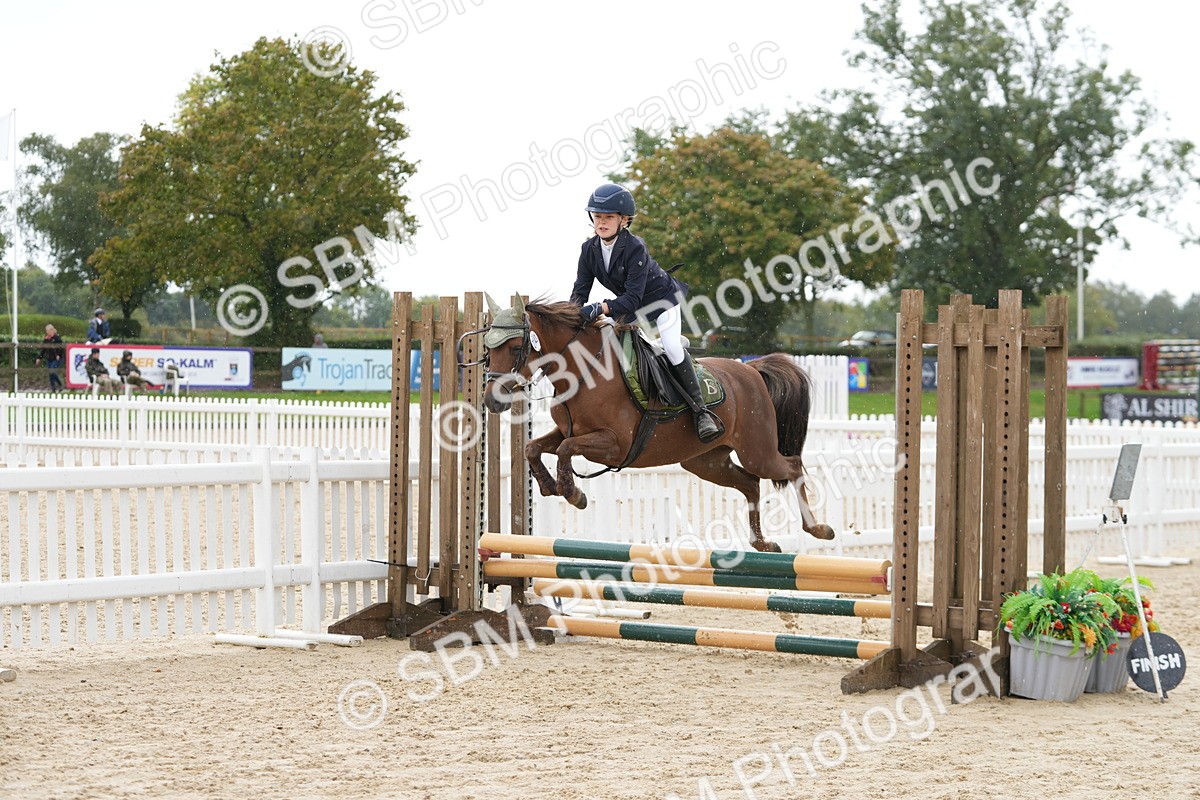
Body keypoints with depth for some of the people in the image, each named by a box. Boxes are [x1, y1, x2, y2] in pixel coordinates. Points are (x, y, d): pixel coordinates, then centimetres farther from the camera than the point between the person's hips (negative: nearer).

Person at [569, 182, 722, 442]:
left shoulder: (635, 248, -32)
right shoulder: (589, 249, -12)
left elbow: (633, 298, -37)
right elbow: (580, 289, -12)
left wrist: (600, 308, -52)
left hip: (661, 298, -7)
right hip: (628, 308, 7)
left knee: (672, 349, -23)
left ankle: (701, 411, -18)